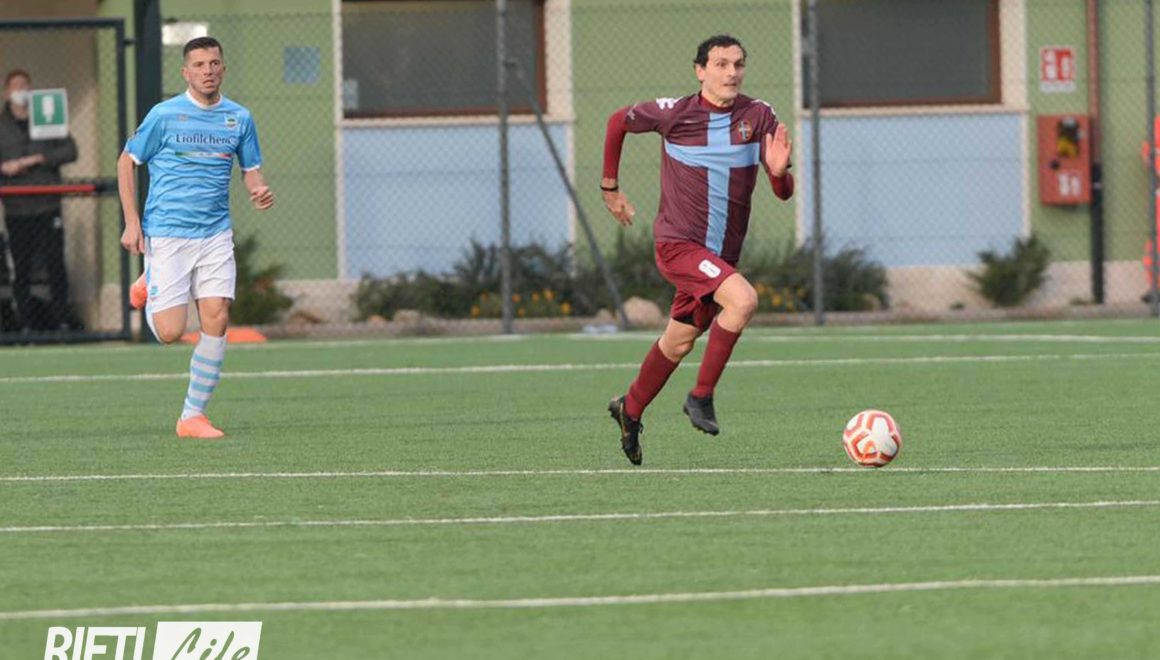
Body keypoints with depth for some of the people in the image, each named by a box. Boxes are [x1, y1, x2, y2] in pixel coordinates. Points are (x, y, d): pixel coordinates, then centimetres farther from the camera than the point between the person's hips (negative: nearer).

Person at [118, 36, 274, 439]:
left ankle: (193, 416, 1)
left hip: (215, 235, 3)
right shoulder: (165, 115, -5)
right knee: (170, 333, -8)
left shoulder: (239, 119, 6)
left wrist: (259, 191, -7)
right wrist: (131, 222, -5)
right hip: (166, 236, -3)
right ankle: (148, 288, 28)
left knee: (216, 319, -9)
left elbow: (251, 170, 17)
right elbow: (126, 162, 2)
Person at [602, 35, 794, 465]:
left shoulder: (758, 117, -5)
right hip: (679, 242, -5)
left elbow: (784, 193, -6)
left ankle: (630, 410, 41)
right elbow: (619, 121, 8)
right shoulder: (675, 113, -11)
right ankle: (701, 397, -16)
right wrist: (610, 188, 13)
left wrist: (778, 171, -30)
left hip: (721, 252, 5)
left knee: (678, 342, 18)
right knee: (743, 299, -28)